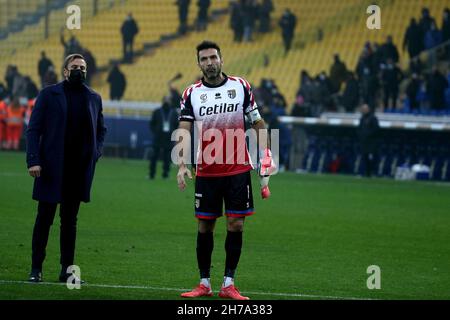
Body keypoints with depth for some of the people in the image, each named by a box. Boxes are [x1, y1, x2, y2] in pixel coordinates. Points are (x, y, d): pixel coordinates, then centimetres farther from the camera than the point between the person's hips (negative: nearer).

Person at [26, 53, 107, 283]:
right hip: (52, 167, -3)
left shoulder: (94, 98, 11)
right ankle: (36, 268, 4)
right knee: (44, 218, 0)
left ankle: (67, 270, 11)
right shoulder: (49, 94, 0)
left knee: (70, 220, 8)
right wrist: (33, 160, -13)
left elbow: (101, 130, 23)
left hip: (79, 169, 3)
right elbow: (33, 129, -3)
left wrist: (95, 153, 5)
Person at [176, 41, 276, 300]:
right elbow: (184, 131, -6)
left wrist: (266, 154, -1)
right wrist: (183, 165, -20)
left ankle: (228, 285, 3)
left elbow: (257, 122, 9)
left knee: (236, 225, -2)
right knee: (205, 227, 3)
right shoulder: (192, 94, 0)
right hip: (206, 172, 0)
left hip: (238, 170, 0)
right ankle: (204, 284, 13)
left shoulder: (241, 86, 1)